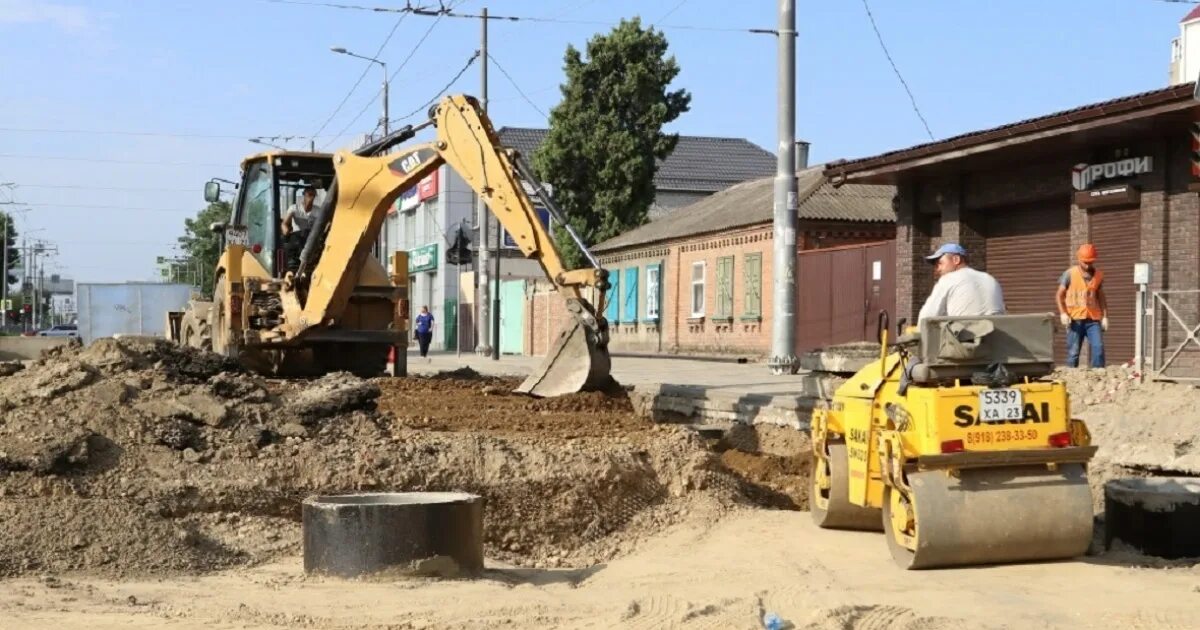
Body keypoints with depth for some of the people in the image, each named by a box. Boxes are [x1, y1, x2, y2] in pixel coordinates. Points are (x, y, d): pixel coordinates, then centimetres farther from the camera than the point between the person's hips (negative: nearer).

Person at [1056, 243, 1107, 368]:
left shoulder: (1098, 275, 9)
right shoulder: (1070, 274, 1)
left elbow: (1101, 297, 17)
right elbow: (1059, 296, 4)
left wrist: (1105, 316, 7)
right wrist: (1063, 313, -10)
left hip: (1093, 319, 2)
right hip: (1075, 319, -2)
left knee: (1098, 348, -10)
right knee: (1073, 352, 0)